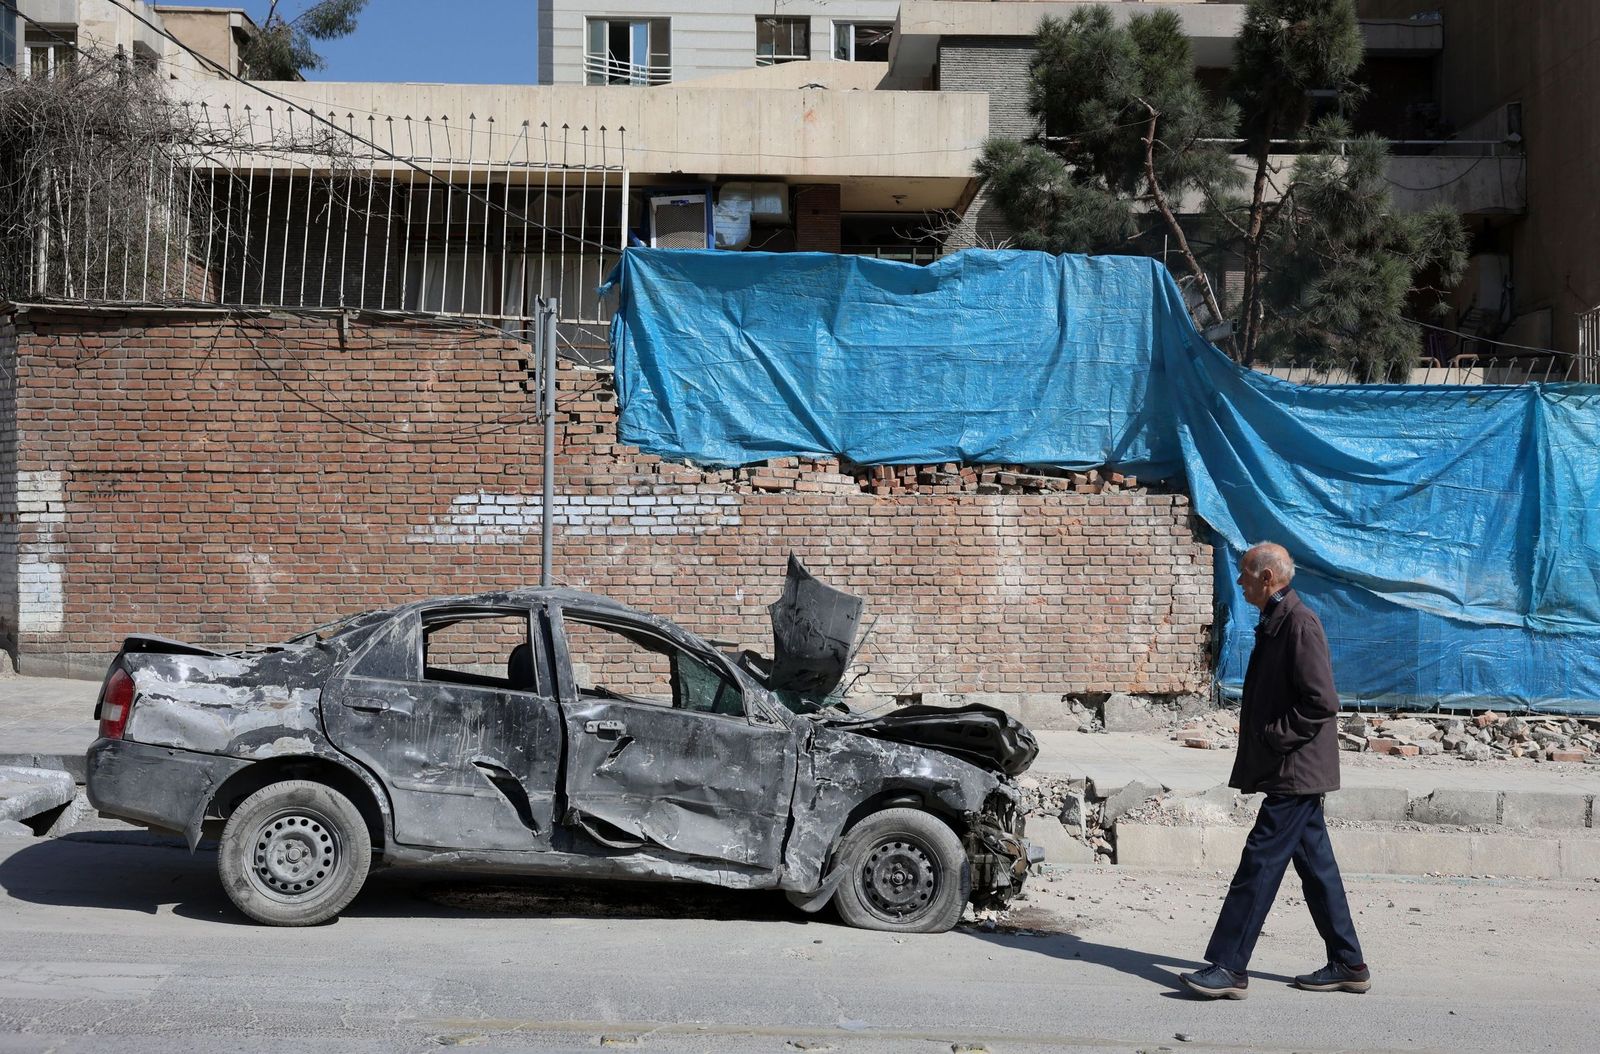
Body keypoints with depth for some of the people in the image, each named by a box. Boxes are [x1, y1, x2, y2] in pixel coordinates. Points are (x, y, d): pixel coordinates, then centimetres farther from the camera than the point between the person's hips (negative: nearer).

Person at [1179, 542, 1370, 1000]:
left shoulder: (1299, 623, -17)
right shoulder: (1276, 621, 14)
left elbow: (1321, 702, -22)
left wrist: (1272, 737, -17)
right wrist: (1266, 741, 13)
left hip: (1295, 772, -10)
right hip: (1294, 770, 10)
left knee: (1259, 863, -8)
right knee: (1315, 864, 14)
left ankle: (1228, 968, -5)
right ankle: (1347, 965, 22)